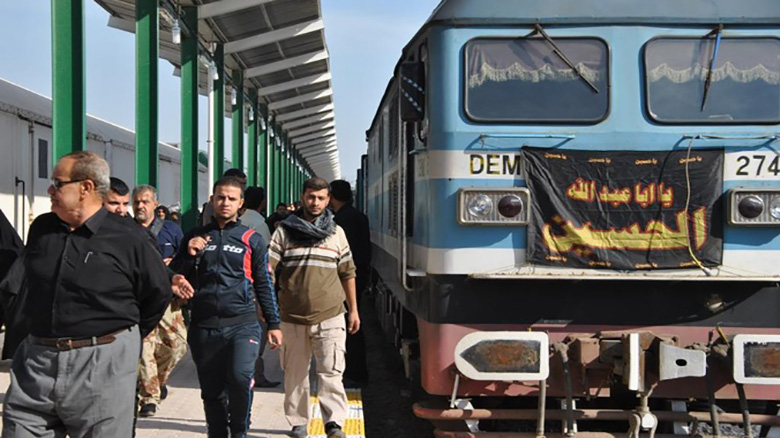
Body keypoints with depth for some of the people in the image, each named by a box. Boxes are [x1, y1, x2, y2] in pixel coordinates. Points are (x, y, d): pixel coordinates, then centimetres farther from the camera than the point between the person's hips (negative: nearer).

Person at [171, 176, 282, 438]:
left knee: (240, 378, -22)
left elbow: (264, 284, 11)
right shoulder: (195, 237, 13)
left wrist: (274, 324, 8)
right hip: (204, 326, 3)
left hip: (242, 323, -3)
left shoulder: (252, 240, 8)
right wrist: (189, 255, -5)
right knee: (212, 391, 8)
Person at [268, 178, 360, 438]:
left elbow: (347, 273, 17)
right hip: (293, 316, 0)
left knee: (330, 371, -8)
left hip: (330, 316, 0)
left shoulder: (336, 233, 11)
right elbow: (268, 268, -2)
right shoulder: (284, 231, 4)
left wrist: (353, 309, 16)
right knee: (295, 372, 7)